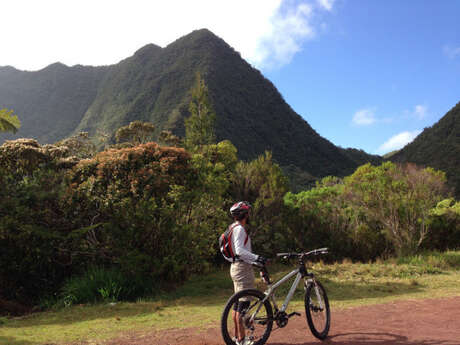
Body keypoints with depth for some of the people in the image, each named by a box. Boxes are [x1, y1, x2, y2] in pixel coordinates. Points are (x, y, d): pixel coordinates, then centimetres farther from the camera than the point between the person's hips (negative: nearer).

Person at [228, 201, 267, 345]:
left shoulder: (235, 228, 16)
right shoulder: (239, 229, -16)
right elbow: (240, 250, -26)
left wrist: (256, 259, 17)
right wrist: (256, 258, -32)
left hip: (237, 267, 11)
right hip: (242, 268, -11)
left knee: (238, 302, 15)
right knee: (244, 302, -6)